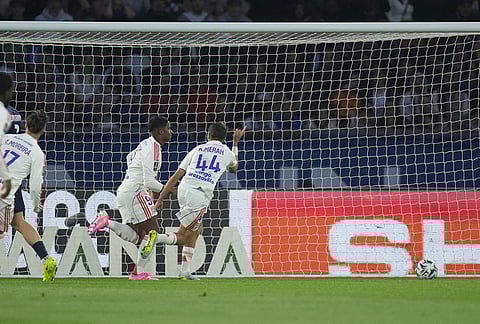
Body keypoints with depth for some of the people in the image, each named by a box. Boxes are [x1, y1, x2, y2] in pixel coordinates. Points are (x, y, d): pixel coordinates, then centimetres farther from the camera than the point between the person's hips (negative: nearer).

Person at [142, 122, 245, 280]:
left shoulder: (197, 149, 20)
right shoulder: (227, 153, 16)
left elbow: (175, 177, 14)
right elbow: (234, 167, 43)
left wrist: (160, 199, 15)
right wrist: (236, 143, 55)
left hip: (183, 190, 4)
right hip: (200, 196, -4)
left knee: (196, 230, 23)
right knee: (182, 237, 2)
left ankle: (185, 271, 18)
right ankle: (157, 237, -28)